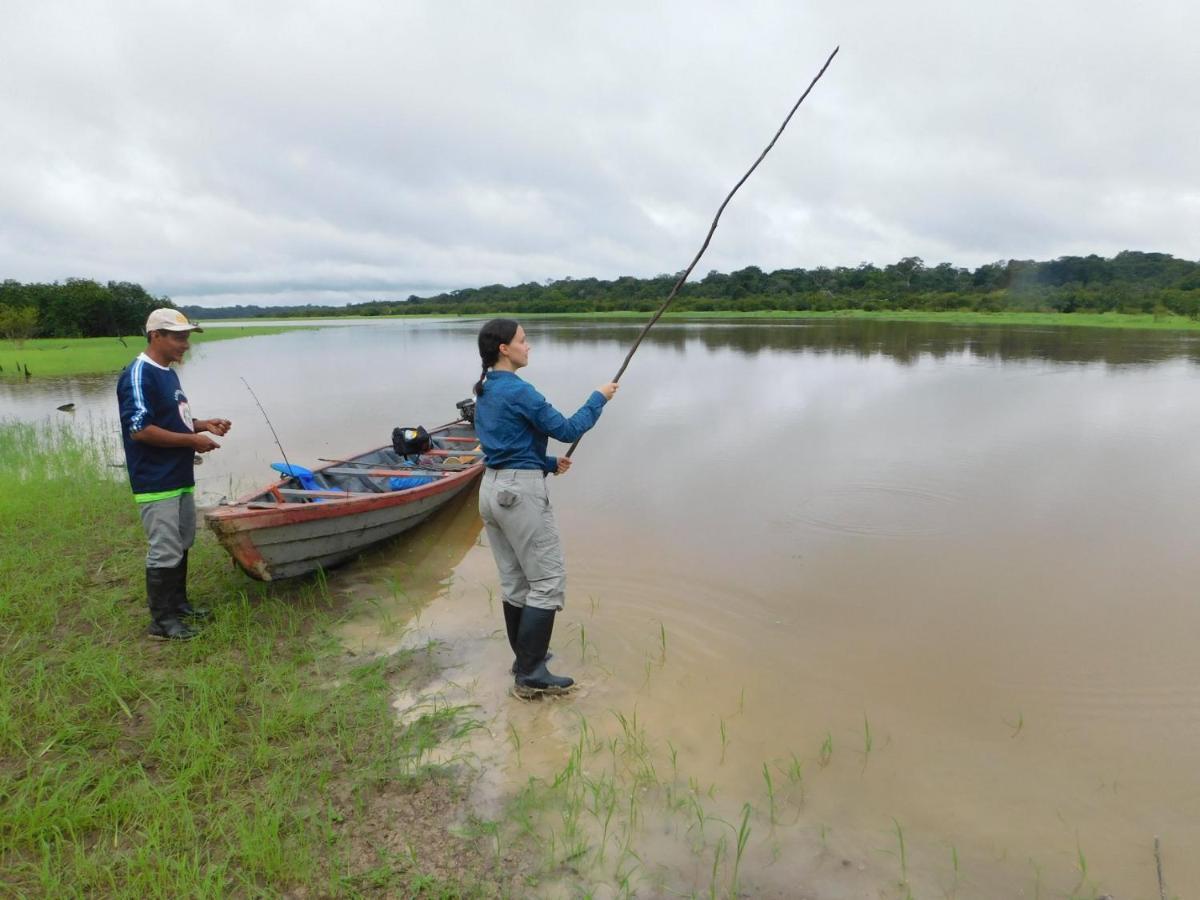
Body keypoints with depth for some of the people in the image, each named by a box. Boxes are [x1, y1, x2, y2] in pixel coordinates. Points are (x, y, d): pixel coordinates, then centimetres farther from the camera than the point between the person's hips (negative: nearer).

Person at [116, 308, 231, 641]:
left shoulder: (167, 373, 13)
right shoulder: (138, 375, -17)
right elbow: (140, 429, -23)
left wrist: (204, 425, 6)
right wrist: (192, 440, -18)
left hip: (180, 477, 10)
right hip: (156, 483, -10)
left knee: (181, 545, 18)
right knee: (165, 552, -2)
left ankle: (178, 603, 32)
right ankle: (161, 620, 10)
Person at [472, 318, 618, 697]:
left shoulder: (484, 392, 13)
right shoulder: (518, 390, -15)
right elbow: (566, 429, -12)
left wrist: (549, 464, 15)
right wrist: (599, 398, 1)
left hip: (492, 489, 9)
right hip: (521, 491, -9)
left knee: (514, 580, 16)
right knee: (547, 580, -1)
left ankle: (526, 656, 27)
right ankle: (530, 674, 1)